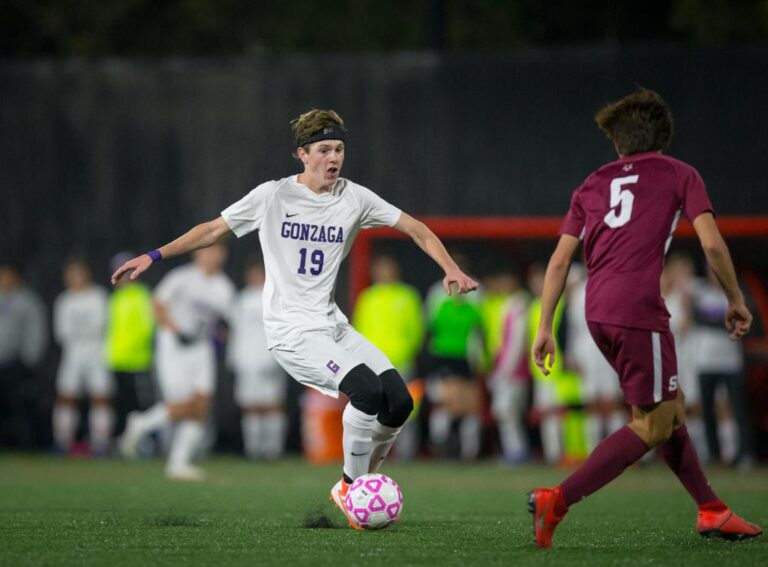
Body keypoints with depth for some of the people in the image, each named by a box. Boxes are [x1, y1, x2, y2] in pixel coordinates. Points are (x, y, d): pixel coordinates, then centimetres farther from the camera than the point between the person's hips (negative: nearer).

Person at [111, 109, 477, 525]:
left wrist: (451, 269, -3)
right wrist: (155, 256, 2)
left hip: (333, 326, 5)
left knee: (398, 401, -10)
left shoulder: (354, 198, 5)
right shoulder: (273, 196, -4)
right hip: (292, 331, -5)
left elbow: (415, 229, 10)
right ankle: (350, 487, -6)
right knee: (368, 390, -26)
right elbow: (213, 230, 6)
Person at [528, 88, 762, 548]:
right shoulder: (679, 175, 8)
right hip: (638, 310, -7)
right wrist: (736, 301, 9)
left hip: (598, 312, 7)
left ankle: (712, 511, 21)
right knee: (652, 426, -3)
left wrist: (545, 328, 15)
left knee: (672, 407, 19)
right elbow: (712, 243, -4)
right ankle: (557, 501, -15)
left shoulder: (594, 184, 20)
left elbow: (560, 260, 14)